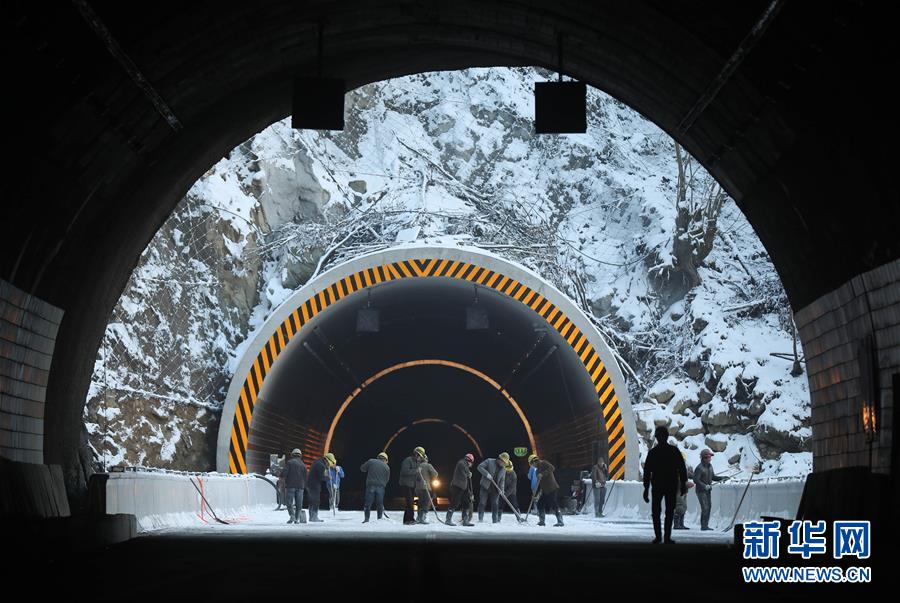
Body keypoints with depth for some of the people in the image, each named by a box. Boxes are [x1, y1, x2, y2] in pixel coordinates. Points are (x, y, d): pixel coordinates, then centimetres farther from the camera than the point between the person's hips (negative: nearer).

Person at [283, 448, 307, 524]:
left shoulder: (289, 463, -3)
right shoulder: (303, 465, 9)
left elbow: (284, 473, -13)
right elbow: (305, 477, 9)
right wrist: (304, 486, 20)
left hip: (290, 486, -3)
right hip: (300, 486, 3)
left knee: (289, 501, 0)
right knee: (299, 503, 7)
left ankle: (292, 516, -18)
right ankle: (297, 519, 4)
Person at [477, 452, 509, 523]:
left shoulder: (503, 469, 10)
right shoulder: (489, 461, -4)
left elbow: (502, 480, 12)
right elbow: (479, 467, -11)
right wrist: (487, 474, -21)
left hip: (495, 489, 4)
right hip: (485, 486, -4)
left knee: (495, 504, 1)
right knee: (482, 503, -2)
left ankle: (495, 520, 7)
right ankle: (480, 519, 5)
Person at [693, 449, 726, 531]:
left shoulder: (710, 466, 6)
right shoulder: (699, 468, -20)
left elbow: (713, 477, 14)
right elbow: (695, 480, -23)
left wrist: (722, 478, 1)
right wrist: (704, 486, -28)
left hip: (708, 490, 8)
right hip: (701, 490, -8)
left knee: (709, 507, 8)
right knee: (704, 508, -13)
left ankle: (706, 525, 15)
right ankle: (703, 526, -8)